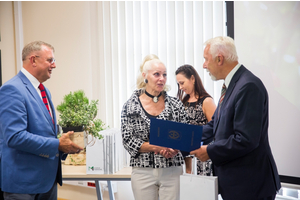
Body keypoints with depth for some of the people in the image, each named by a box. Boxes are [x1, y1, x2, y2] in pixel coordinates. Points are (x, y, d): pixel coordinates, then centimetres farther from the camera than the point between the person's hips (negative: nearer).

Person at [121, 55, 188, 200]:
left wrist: (173, 150, -13)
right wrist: (157, 147, -14)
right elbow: (128, 141, -3)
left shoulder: (176, 105, 5)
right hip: (143, 172, -1)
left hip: (172, 171, 1)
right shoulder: (130, 106, 1)